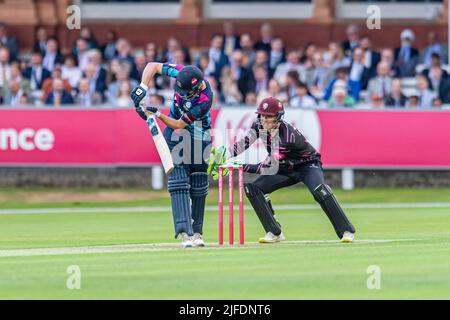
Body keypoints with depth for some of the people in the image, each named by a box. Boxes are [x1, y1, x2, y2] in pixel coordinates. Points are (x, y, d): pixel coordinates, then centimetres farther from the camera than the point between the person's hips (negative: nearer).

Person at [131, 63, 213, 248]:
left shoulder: (204, 100, -31)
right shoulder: (181, 73, -21)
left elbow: (179, 124, -24)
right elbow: (152, 66, -8)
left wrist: (157, 114, -33)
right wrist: (142, 88, -22)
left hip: (199, 140, -2)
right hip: (175, 136, 2)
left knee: (198, 188, 4)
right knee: (178, 182, -12)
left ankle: (196, 232, 20)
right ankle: (184, 233, -22)